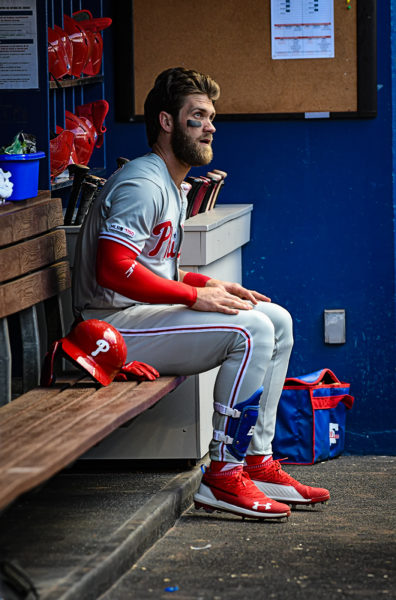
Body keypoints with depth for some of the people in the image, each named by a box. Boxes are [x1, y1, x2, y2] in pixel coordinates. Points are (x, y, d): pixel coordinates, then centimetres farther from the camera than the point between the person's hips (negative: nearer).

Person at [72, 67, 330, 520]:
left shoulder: (173, 187, 19)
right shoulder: (143, 184, -15)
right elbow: (114, 270, -26)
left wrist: (213, 286, 6)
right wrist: (196, 296, -21)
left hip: (144, 314, 11)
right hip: (114, 328, -11)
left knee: (277, 321, 6)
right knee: (251, 330, -24)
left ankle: (255, 462, 5)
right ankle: (222, 477, -20)